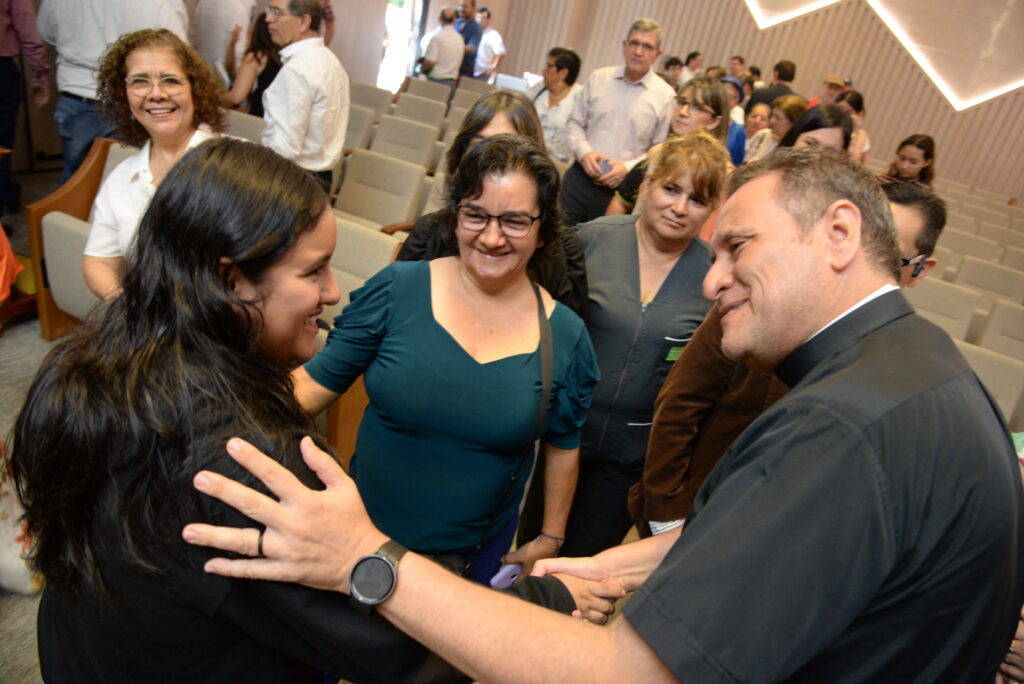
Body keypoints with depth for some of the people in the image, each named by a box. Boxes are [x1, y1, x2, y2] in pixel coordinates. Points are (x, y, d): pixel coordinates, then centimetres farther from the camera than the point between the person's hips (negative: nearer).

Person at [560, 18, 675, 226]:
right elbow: (575, 123, 11)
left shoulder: (665, 96, -2)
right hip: (579, 178, 2)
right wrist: (584, 152, -7)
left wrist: (628, 167, -14)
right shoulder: (598, 79, 5)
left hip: (620, 188, -2)